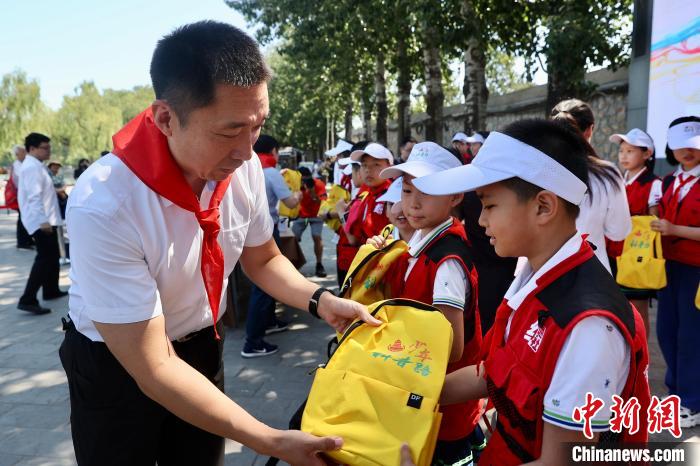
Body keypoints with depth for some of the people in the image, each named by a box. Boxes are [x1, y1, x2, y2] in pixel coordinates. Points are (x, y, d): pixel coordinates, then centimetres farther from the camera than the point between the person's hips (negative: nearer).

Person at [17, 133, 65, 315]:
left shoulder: (35, 166, 17)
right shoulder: (32, 167, -16)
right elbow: (34, 197, -25)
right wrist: (43, 220, -29)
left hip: (45, 220, 11)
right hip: (41, 221, -11)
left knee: (52, 256, 19)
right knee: (44, 258, -12)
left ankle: (51, 291, 32)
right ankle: (27, 300, -12)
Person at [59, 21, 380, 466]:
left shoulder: (244, 167, -17)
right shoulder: (102, 207, -34)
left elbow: (262, 259, 2)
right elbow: (153, 367, -29)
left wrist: (320, 300, -17)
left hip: (202, 345, 5)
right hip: (115, 365, -4)